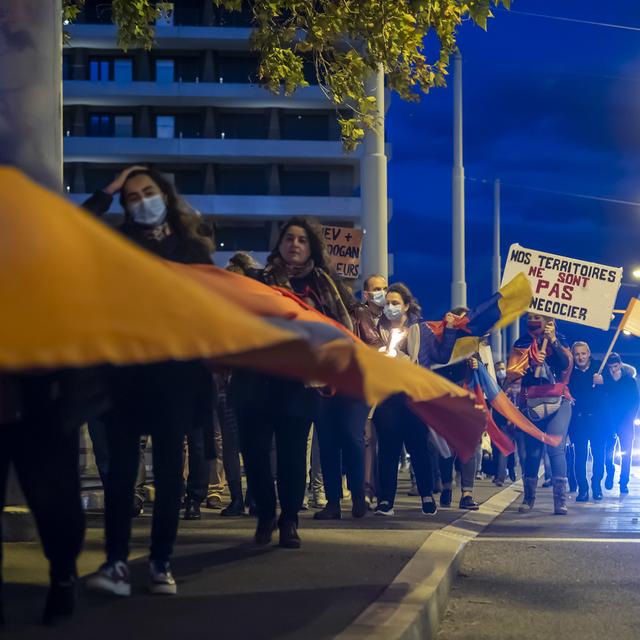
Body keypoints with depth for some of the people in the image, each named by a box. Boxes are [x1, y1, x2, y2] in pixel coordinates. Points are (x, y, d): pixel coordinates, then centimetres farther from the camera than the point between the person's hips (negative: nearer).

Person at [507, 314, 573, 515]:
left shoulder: (559, 342, 9)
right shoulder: (521, 345, 9)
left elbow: (566, 364, -9)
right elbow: (510, 373, 0)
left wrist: (553, 341, -17)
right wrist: (529, 364, -16)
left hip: (558, 403, -1)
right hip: (531, 405, 1)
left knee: (556, 448, -14)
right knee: (533, 451, 3)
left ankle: (561, 500, -16)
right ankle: (528, 497, 18)